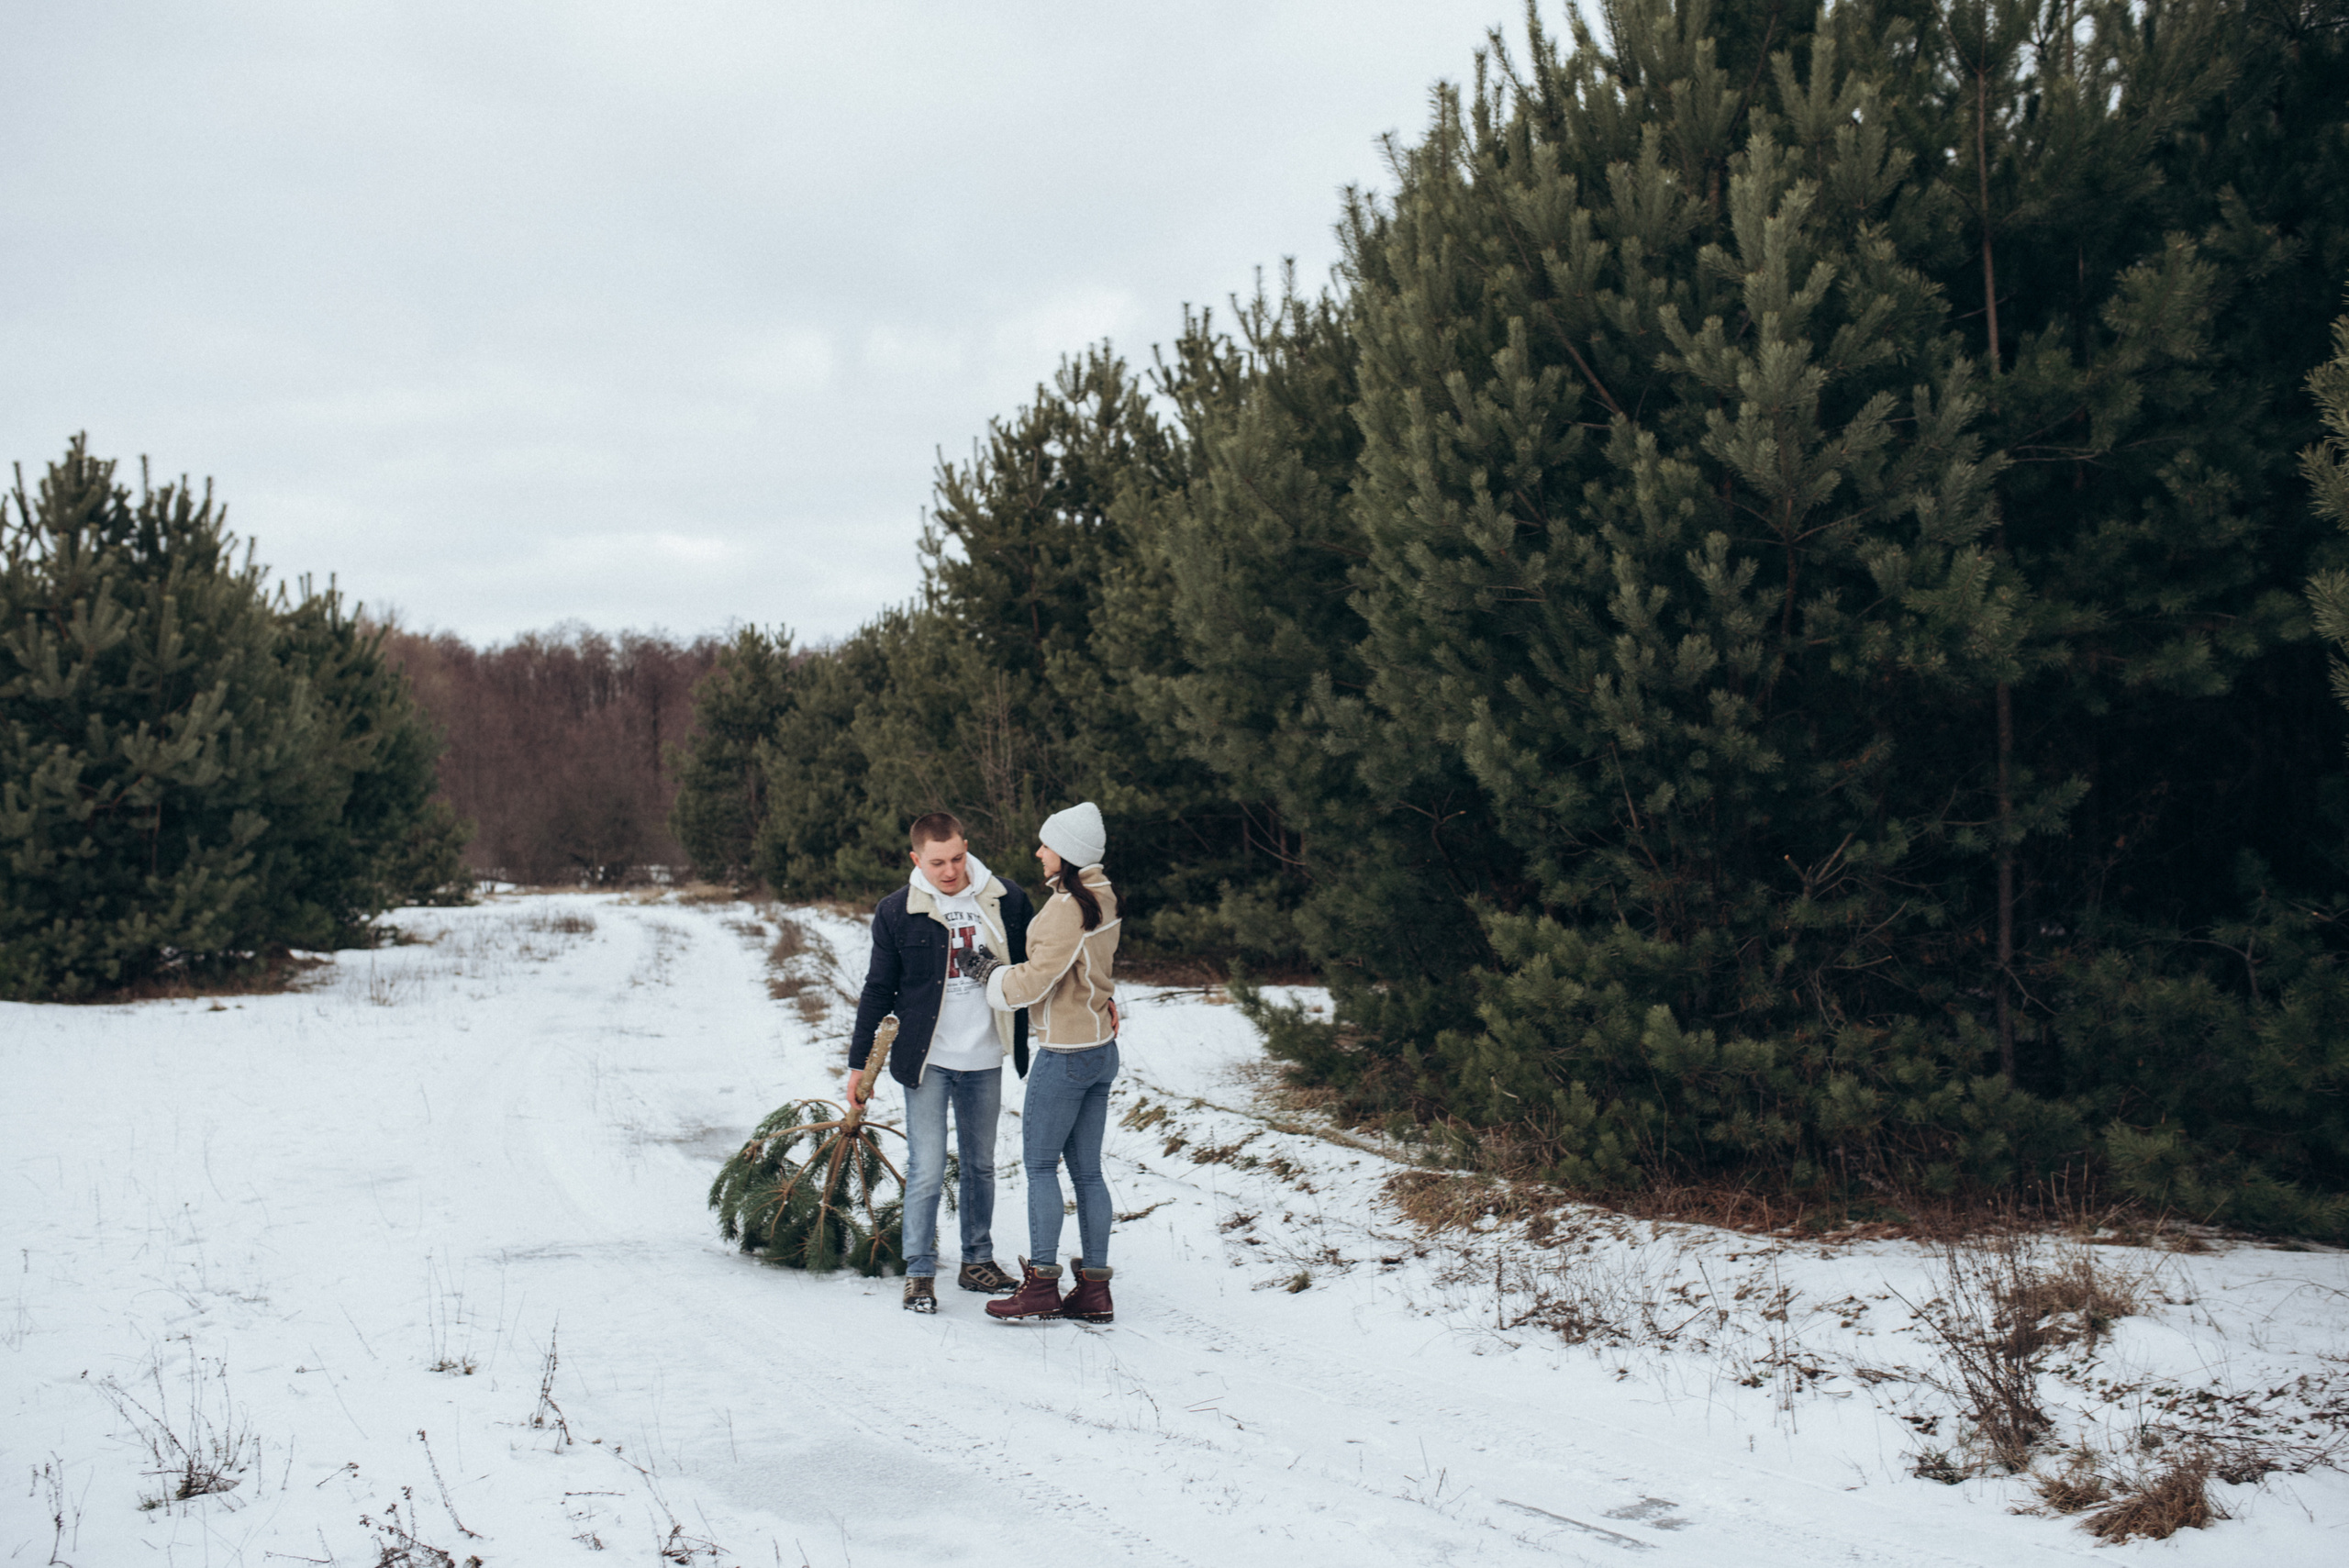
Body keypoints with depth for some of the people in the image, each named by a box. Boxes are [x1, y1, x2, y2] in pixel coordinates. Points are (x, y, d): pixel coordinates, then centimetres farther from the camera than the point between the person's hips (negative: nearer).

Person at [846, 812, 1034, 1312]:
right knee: (927, 1170, -5)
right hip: (927, 1062, -2)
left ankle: (978, 1262, 27)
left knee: (980, 1165, 14)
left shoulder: (1007, 902, -2)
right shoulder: (896, 912, -5)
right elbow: (878, 990, 3)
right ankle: (920, 1272, 7)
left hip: (985, 1061, 2)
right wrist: (859, 1061, 5)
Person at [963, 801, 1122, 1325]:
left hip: (1065, 1054, -9)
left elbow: (1036, 979, -20)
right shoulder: (1102, 897, 9)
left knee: (1040, 1164, 1)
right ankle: (1095, 1288, 13)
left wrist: (996, 976, -2)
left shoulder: (1066, 907, -19)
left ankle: (1042, 1284, 3)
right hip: (1100, 1046, 9)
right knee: (1086, 1169, 11)